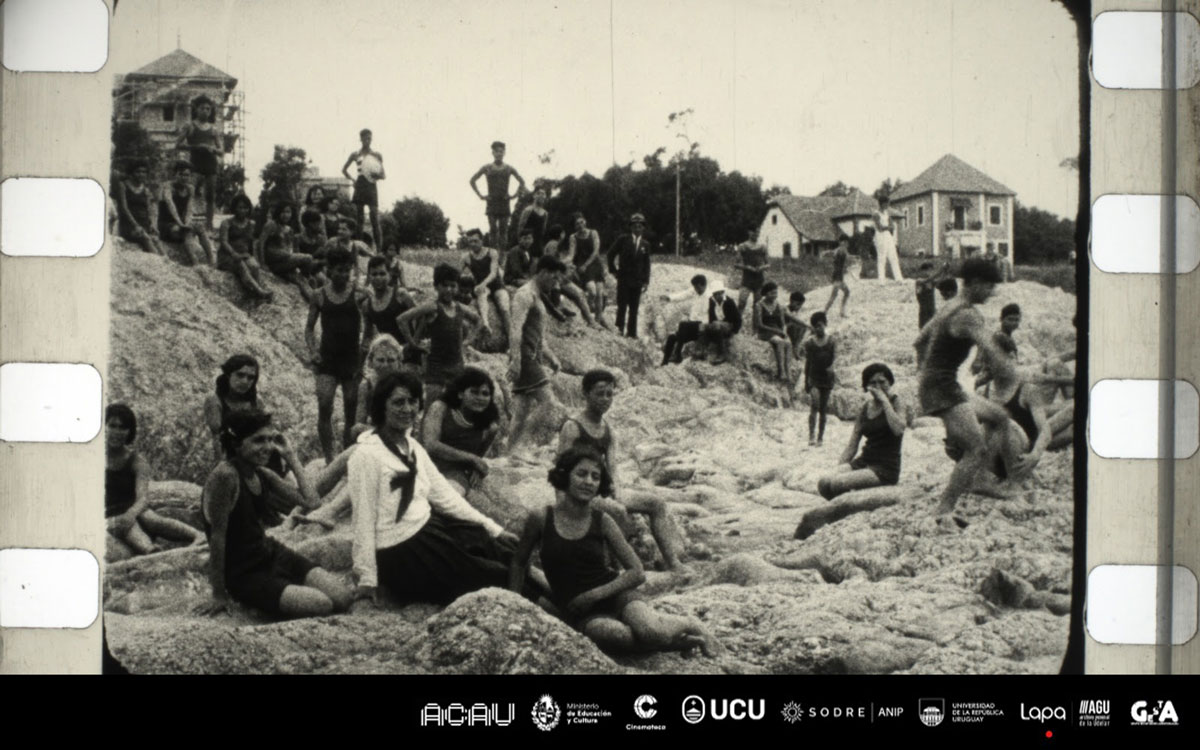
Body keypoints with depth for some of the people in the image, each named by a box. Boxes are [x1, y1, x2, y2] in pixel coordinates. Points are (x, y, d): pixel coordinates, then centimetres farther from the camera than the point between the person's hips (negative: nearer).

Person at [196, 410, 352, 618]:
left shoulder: (263, 475, 3)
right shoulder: (225, 476, -23)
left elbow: (312, 501, -1)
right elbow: (217, 536, -21)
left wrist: (291, 456, -1)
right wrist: (219, 595, -17)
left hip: (271, 554, 8)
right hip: (243, 574, -8)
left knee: (342, 598, -7)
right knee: (321, 605, -21)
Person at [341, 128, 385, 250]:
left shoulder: (377, 155, 7)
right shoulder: (355, 154, 8)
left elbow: (384, 175, 9)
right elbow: (344, 169, 19)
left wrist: (378, 175, -13)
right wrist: (352, 179, 6)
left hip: (372, 186, -1)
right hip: (360, 186, 1)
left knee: (374, 216, -10)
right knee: (358, 218, 1)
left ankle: (379, 246, -11)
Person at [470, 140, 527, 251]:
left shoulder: (509, 169, 7)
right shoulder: (487, 168, 4)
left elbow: (522, 182, 17)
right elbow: (472, 180, 9)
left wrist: (515, 195, 6)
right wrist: (480, 195, 1)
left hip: (504, 201, 1)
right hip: (491, 202, -1)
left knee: (503, 229, -1)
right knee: (493, 229, -6)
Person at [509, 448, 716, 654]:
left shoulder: (602, 521, -1)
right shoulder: (540, 519, -4)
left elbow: (637, 573, -1)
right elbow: (519, 563, 13)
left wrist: (595, 594, -11)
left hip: (613, 592, 1)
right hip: (579, 612, -1)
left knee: (650, 630, -33)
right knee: (616, 634, -38)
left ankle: (690, 625, 2)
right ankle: (679, 641, -15)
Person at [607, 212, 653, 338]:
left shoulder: (645, 244, 9)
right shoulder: (623, 239, 1)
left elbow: (646, 264, 10)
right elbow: (611, 253, 6)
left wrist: (646, 281, 5)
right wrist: (613, 270, 2)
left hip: (637, 280, 2)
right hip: (624, 278, -2)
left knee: (634, 308, 4)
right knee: (622, 305, -6)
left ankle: (632, 332, 8)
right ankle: (619, 327, 1)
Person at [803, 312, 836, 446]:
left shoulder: (831, 341, 1)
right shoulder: (809, 343, 3)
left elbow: (835, 357, -6)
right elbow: (807, 362, 7)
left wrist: (831, 367, -29)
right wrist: (806, 382, 8)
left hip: (827, 378, 1)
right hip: (814, 377, -1)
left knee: (823, 409, 6)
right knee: (815, 404, -21)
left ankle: (820, 437, 15)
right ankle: (811, 435, -22)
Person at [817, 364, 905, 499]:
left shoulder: (896, 402, -2)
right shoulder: (865, 408, 13)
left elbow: (898, 430, -23)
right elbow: (852, 445, 13)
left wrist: (885, 400, -17)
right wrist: (839, 469, 0)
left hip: (885, 469, -6)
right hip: (864, 462, 6)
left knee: (835, 484, -28)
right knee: (823, 483, -21)